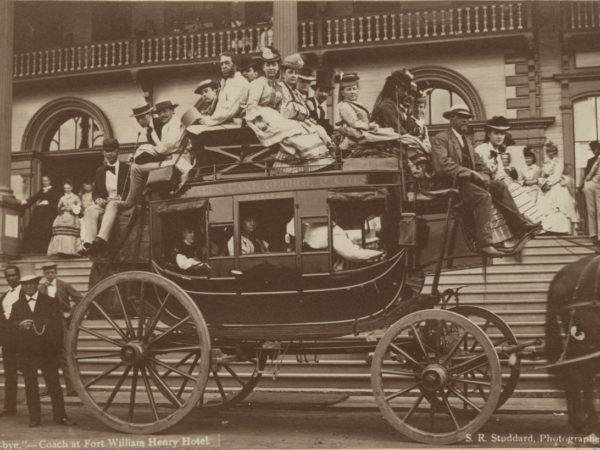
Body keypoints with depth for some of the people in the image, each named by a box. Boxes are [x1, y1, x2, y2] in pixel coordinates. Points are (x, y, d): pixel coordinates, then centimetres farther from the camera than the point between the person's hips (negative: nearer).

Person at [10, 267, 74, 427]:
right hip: (25, 352, 2)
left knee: (54, 383, -1)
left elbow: (57, 324, 1)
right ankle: (34, 417, 13)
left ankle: (60, 415, 3)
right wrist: (19, 325, -17)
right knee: (30, 385, 5)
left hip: (47, 351, -2)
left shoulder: (49, 302, 7)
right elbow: (10, 324, 5)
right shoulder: (17, 306, 14)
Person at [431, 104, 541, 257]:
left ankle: (520, 227, -12)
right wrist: (472, 174, -22)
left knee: (500, 186, -11)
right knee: (484, 196, -30)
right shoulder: (441, 139, -5)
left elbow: (479, 163, 22)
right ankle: (484, 243, -32)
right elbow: (443, 166, -19)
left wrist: (482, 175, -2)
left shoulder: (466, 140, 25)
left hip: (469, 180, 8)